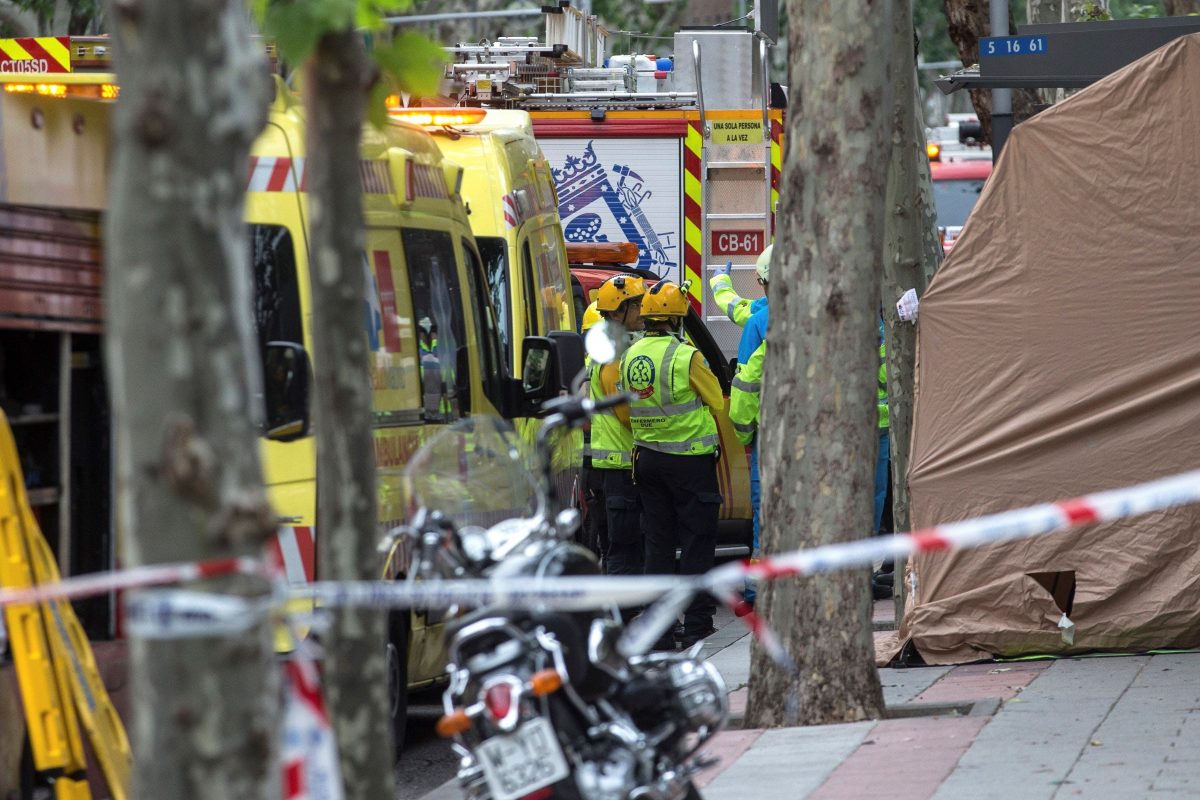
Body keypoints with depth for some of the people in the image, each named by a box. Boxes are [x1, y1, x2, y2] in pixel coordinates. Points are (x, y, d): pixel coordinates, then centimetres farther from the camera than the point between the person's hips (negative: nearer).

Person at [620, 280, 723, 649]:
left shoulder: (630, 356, 4)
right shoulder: (686, 357, -15)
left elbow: (628, 409, 12)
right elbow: (718, 404, -6)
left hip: (647, 457, 6)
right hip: (690, 460, -6)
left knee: (657, 540, 10)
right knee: (697, 541, 1)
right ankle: (696, 625, 0)